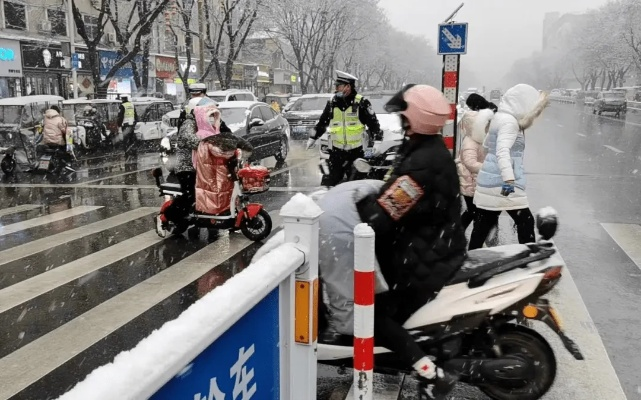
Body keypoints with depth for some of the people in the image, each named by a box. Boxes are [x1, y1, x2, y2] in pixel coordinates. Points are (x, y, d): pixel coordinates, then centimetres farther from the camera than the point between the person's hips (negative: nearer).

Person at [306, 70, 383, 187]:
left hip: (356, 151, -2)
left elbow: (373, 122, -4)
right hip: (336, 151, 3)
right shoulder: (332, 102, 5)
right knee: (330, 180, 1)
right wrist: (313, 138, 23)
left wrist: (377, 141, -12)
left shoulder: (361, 102, -7)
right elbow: (322, 122, 18)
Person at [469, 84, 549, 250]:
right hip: (501, 182, -9)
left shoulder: (501, 117, 14)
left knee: (482, 225, 11)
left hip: (490, 180, 9)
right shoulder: (509, 121, -14)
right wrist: (509, 179, -41)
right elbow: (503, 151, -30)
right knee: (526, 222, 3)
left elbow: (488, 144, 29)